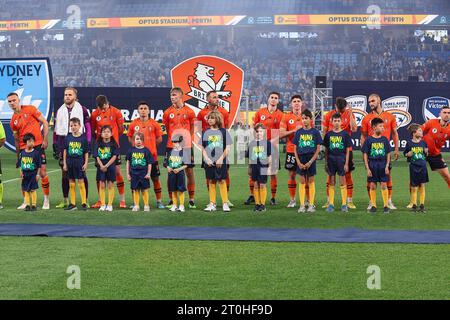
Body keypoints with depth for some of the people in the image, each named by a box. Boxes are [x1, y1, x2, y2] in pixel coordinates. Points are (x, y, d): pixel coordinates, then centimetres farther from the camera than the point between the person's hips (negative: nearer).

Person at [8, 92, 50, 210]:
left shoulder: (30, 109, -2)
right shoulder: (13, 121, 8)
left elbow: (44, 122, -1)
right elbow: (16, 139, 15)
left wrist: (45, 139, -9)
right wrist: (17, 157, 14)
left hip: (38, 146, -4)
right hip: (24, 149, 4)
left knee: (42, 172, -3)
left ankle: (46, 200, 10)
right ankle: (26, 202, 13)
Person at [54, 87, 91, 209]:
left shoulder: (82, 110, 1)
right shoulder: (59, 111, 13)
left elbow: (88, 128, 1)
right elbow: (56, 129, 16)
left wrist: (88, 144, -5)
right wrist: (55, 145, 11)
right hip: (63, 143, 4)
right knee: (64, 172, 8)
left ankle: (85, 200, 2)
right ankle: (65, 200, 15)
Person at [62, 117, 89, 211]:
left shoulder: (83, 138, -3)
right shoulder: (68, 137, 4)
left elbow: (86, 152, 1)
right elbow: (65, 151, 7)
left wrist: (86, 163, -5)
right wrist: (64, 163, 4)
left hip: (80, 163, -3)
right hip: (70, 163, 3)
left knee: (81, 182, -2)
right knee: (71, 184, 8)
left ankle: (84, 203, 4)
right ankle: (72, 204, 13)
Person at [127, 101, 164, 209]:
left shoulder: (154, 124, 0)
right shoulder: (133, 124, 4)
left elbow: (159, 139, 6)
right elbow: (130, 138, 14)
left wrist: (150, 145, 1)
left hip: (151, 155, -1)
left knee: (155, 178, 4)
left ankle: (159, 201, 12)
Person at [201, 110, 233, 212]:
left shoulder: (223, 132, 1)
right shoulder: (206, 132, 8)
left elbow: (227, 148, 0)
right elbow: (203, 148, 9)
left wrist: (221, 158, -10)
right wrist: (207, 158, -5)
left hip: (221, 162, -2)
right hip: (209, 161, 2)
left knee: (222, 181, -2)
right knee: (211, 181, 6)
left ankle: (225, 203, 1)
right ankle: (212, 204, 11)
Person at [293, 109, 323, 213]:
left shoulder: (315, 132, -2)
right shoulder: (298, 132, 4)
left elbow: (318, 149, -3)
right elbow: (295, 148, 5)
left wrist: (311, 161, -10)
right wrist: (298, 162, -5)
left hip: (311, 160, -2)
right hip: (301, 159, 2)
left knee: (311, 182, 4)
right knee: (302, 182, 5)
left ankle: (311, 205, 10)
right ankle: (302, 205, 8)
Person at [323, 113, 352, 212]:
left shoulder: (345, 134, 0)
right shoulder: (328, 134, 6)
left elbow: (347, 150, 1)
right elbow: (326, 150, 10)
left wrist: (346, 163, -4)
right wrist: (326, 162, 5)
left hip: (341, 159, -2)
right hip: (331, 160, 2)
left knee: (343, 182, 1)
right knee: (331, 183, 6)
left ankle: (344, 204, 7)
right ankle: (331, 204, 11)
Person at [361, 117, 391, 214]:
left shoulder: (384, 139, 3)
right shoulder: (369, 140, -3)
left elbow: (388, 154, 6)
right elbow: (365, 154, -1)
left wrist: (387, 166, -2)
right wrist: (367, 168, -6)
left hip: (383, 165, 1)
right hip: (372, 164, -1)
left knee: (384, 185, 2)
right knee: (372, 186, 4)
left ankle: (386, 206, 9)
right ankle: (373, 206, 14)